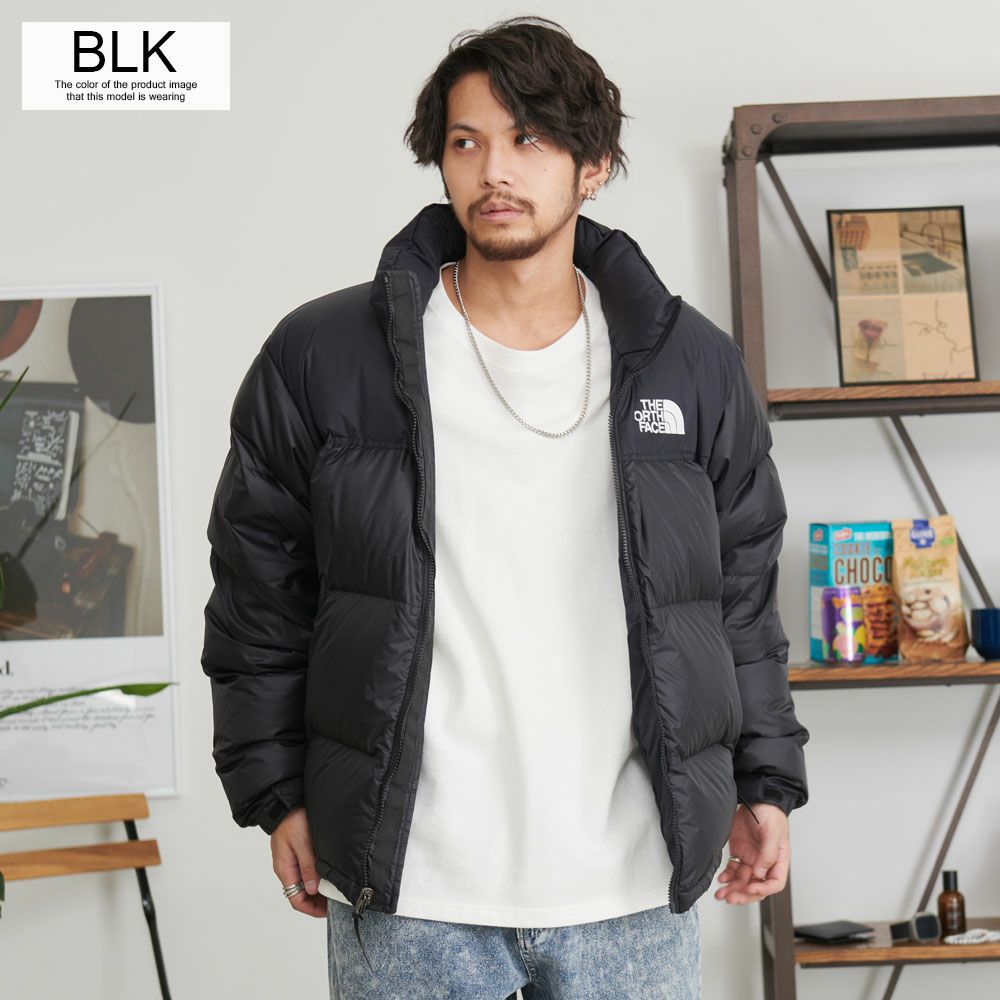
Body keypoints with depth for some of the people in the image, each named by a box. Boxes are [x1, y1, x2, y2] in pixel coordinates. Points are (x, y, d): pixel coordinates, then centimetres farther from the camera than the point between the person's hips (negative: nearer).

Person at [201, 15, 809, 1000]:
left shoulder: (694, 366, 5)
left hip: (634, 892, 2)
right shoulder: (322, 359, -2)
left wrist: (764, 781, 11)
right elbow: (258, 602, 4)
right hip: (404, 892, -1)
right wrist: (279, 796, 2)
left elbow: (742, 598, 13)